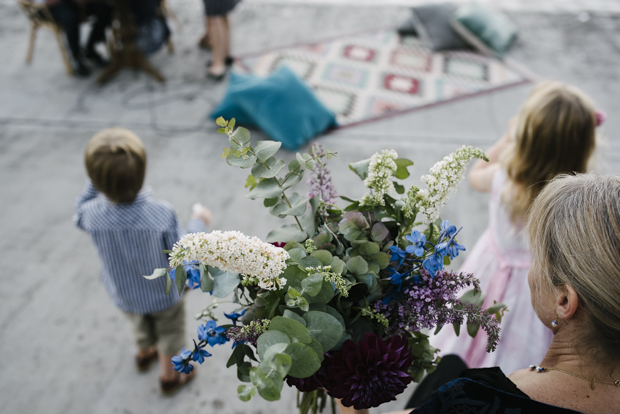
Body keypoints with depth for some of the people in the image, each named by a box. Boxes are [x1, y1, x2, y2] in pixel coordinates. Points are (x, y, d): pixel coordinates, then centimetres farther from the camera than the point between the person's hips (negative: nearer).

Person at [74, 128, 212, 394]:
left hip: (123, 294, 3)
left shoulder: (93, 214, -31)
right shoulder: (162, 215, -40)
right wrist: (198, 224, -11)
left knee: (140, 326, 36)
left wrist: (97, 181, -8)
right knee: (169, 333, 28)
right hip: (163, 294, -3)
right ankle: (170, 376, 52)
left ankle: (145, 353, 66)